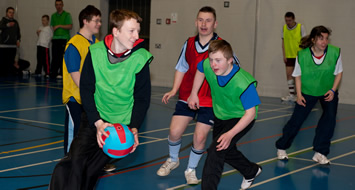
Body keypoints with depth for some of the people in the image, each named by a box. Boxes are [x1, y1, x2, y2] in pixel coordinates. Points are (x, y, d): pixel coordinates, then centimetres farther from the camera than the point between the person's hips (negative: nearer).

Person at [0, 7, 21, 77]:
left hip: (13, 45, 5)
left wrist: (18, 40, 10)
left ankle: (10, 74, 5)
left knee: (11, 61, 2)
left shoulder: (15, 22, 17)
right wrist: (7, 25, -39)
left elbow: (18, 32, 25)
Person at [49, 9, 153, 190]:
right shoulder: (95, 52, -11)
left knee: (91, 169, -1)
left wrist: (134, 128, -16)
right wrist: (97, 122, -17)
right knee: (76, 161, -14)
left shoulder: (140, 58, -13)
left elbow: (142, 98, -4)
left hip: (122, 123, -1)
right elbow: (86, 90, -7)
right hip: (94, 118, 1)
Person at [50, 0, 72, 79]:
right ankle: (53, 73, 1)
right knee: (54, 57, -1)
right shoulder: (53, 15, 18)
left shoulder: (67, 15, 3)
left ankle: (61, 73, -5)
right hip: (55, 39, 4)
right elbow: (52, 27, 21)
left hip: (64, 38, -4)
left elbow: (70, 26, -7)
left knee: (62, 57, -7)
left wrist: (59, 26, -11)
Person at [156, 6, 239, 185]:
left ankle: (191, 170, 21)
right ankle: (172, 160, 28)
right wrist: (174, 90, 5)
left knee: (199, 137, -5)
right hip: (187, 96, 3)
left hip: (209, 101, -3)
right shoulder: (189, 44, 1)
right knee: (174, 131, -4)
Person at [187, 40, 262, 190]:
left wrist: (230, 134, -41)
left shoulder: (244, 84, -37)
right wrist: (193, 94, 4)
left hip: (240, 119, -7)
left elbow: (250, 113, -33)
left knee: (215, 151, -24)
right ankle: (251, 172, 52)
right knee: (226, 151, 24)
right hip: (220, 115, 7)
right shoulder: (207, 66, -23)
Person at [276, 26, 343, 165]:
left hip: (328, 92, 1)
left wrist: (333, 90, -14)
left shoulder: (335, 53, -18)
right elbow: (298, 76, -4)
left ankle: (319, 153, -8)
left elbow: (339, 73, -4)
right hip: (307, 92, 0)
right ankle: (281, 148, 20)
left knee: (330, 118, -18)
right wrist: (299, 94, -11)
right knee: (296, 120, 0)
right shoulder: (302, 55, -18)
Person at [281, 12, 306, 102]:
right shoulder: (284, 28, 3)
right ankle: (291, 95, 8)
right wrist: (284, 55, 3)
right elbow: (283, 42, 8)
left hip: (299, 55, -3)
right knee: (289, 74, 0)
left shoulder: (300, 27, -8)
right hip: (289, 56, 3)